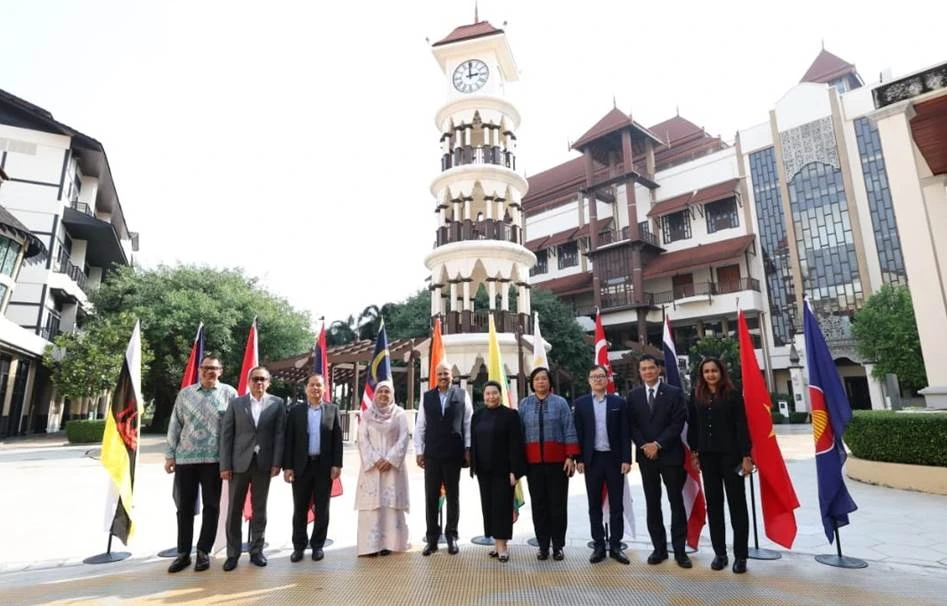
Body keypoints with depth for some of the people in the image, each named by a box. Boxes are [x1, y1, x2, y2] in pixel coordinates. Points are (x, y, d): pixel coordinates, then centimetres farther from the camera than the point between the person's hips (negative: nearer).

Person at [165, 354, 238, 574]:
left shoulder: (229, 393, 0)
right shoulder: (185, 394, 8)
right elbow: (175, 425, 9)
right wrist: (170, 455, 5)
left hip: (214, 459, -2)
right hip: (185, 458, 2)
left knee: (211, 506, 6)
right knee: (185, 506, 9)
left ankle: (203, 551, 19)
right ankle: (183, 553, 21)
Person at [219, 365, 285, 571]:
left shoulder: (276, 404, 3)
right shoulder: (235, 403, 4)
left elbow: (279, 434, 0)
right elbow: (226, 435, 1)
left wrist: (276, 462, -7)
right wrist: (224, 465, -5)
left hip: (263, 464, 0)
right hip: (239, 463, 0)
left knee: (259, 510, 9)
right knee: (234, 510, 7)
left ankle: (256, 550, 21)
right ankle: (233, 553, 19)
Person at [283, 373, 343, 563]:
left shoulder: (332, 410, 3)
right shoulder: (296, 410, 3)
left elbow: (337, 439, 1)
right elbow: (289, 440, 0)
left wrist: (337, 464, -6)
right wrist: (287, 466, -6)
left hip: (324, 466, 0)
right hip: (301, 465, 0)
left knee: (322, 509, 8)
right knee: (300, 508, 8)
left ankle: (317, 545, 22)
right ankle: (299, 546, 22)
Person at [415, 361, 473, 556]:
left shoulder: (462, 395, 0)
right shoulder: (427, 397, 4)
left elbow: (468, 424, 1)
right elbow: (419, 426, 5)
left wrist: (468, 449, -3)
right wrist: (419, 451, 1)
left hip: (453, 454, -1)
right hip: (431, 455, 1)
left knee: (453, 496, 10)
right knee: (431, 497, 7)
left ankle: (452, 537, 24)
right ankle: (432, 538, 19)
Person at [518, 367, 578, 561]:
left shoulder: (560, 403, 1)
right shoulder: (524, 404, 6)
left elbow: (569, 431, -2)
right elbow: (518, 432, 6)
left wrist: (570, 457, -9)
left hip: (557, 461, -1)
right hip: (533, 461, 2)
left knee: (558, 504, 6)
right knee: (538, 504, 7)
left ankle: (558, 546, 18)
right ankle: (543, 546, 19)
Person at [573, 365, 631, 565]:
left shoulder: (619, 402, 3)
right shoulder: (581, 403, 4)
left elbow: (625, 433, 1)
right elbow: (578, 433, 2)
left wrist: (626, 459, -5)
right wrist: (579, 459, -4)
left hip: (614, 459, 0)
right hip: (592, 460, 0)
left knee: (616, 505, 7)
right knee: (594, 505, 7)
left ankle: (615, 546, 17)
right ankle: (599, 546, 17)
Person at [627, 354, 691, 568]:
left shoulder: (674, 393, -1)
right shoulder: (634, 395, 6)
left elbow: (678, 423, -8)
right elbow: (631, 425, 4)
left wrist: (658, 444, -14)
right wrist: (644, 445, -9)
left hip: (670, 454, -2)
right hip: (646, 455, 3)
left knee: (676, 502, 2)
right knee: (652, 503, 7)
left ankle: (679, 549, 11)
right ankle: (659, 548, 17)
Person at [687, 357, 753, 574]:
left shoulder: (733, 394, -3)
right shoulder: (696, 396, 5)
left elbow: (741, 426, -6)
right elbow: (692, 426, 7)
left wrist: (746, 456, -10)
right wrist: (694, 452, 4)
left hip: (730, 454, -3)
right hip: (707, 456, 3)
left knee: (737, 503, 4)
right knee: (713, 504, 9)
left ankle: (740, 555, 13)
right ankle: (719, 552, 19)